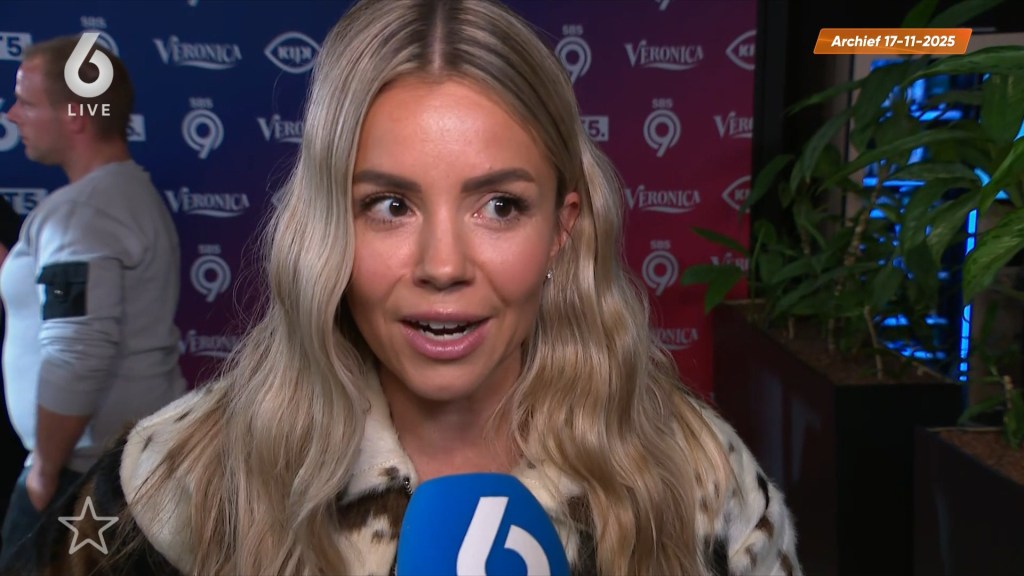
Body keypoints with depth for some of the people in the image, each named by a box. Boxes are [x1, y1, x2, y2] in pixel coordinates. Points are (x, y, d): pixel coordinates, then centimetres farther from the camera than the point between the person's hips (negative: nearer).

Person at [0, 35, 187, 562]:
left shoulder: (81, 211, -20)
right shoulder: (131, 189, 11)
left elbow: (75, 360, -28)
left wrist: (45, 469, -16)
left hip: (91, 467, -9)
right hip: (138, 450, 9)